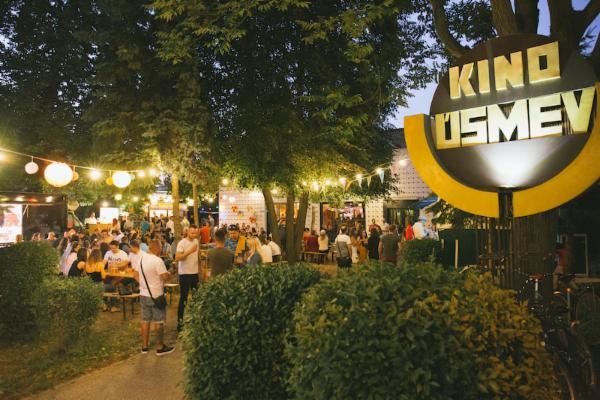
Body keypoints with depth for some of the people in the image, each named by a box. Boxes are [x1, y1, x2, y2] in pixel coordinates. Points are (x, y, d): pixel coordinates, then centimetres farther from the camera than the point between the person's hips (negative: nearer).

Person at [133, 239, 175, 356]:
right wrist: (169, 274, -1)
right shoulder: (157, 260, -20)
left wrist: (143, 283, 15)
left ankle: (144, 346, 22)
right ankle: (160, 347, 11)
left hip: (143, 294, 7)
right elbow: (165, 277, -22)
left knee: (145, 320, 14)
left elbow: (135, 274, 13)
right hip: (156, 295, -7)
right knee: (159, 322, 3)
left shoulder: (141, 258, 6)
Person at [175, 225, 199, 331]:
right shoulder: (182, 243, -14)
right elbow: (177, 258, -24)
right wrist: (189, 251, -28)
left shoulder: (196, 241, 7)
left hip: (195, 272, 7)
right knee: (183, 297, -2)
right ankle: (180, 320, 7)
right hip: (185, 273, -7)